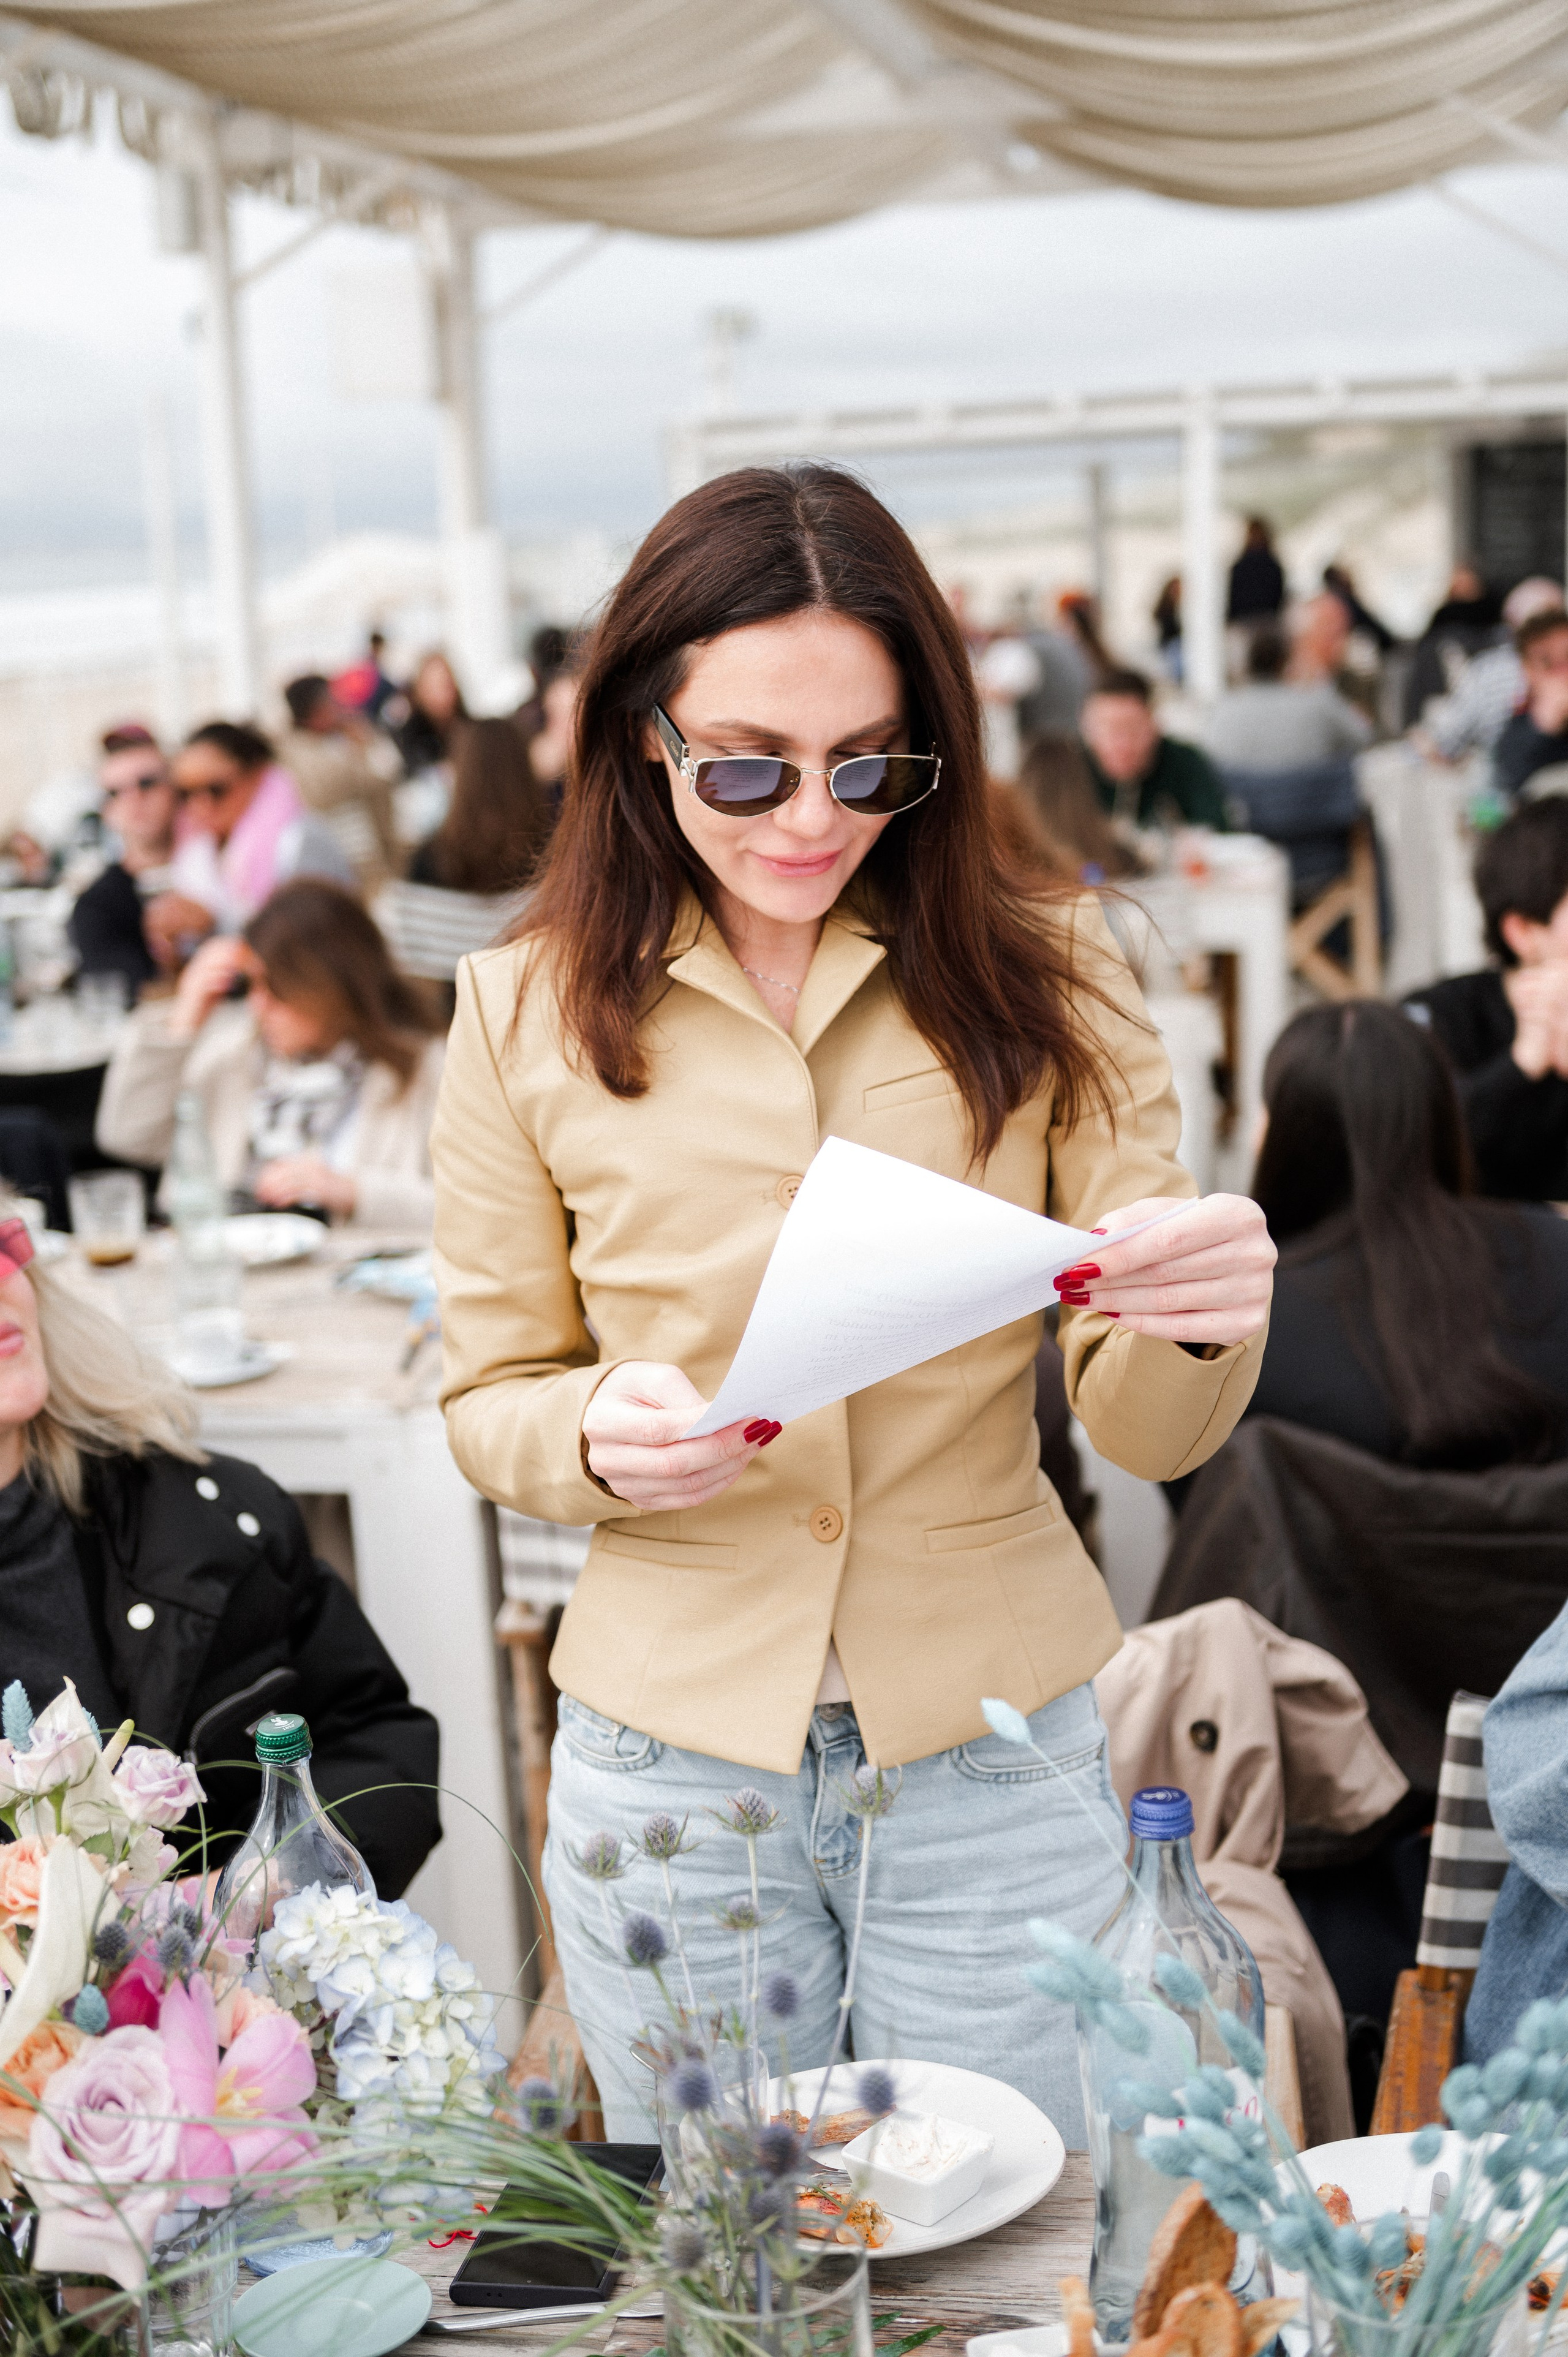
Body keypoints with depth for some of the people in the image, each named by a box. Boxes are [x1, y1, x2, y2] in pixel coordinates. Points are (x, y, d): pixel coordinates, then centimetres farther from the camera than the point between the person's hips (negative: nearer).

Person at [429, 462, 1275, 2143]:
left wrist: (1200, 1320, -26)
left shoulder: (1039, 981, -3)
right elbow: (489, 1401, 5)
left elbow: (1145, 1433, -4)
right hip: (672, 1754, 0)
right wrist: (599, 1435, -17)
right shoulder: (530, 1013, -3)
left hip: (991, 1751, 0)